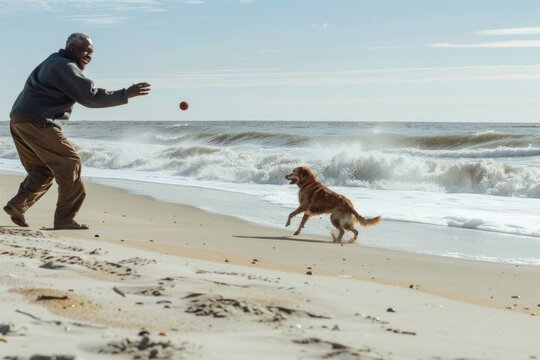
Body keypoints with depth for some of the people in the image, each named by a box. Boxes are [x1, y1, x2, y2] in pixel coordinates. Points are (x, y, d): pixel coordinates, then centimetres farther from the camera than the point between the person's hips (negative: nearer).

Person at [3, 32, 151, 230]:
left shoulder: (54, 62, 23)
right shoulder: (65, 66, -11)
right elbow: (91, 97, -17)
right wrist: (126, 94, -16)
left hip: (19, 121, 10)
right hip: (37, 123, -10)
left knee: (42, 169, 18)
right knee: (69, 163, -6)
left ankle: (17, 205, 10)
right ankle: (65, 218, -5)